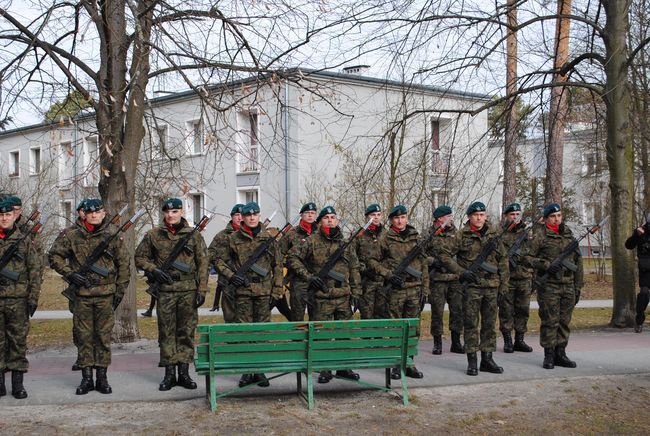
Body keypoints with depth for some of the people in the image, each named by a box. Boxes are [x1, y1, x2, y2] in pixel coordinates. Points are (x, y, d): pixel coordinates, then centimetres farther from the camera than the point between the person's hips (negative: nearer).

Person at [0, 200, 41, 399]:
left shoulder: (25, 241, 4)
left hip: (18, 299, -1)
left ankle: (18, 382, 8)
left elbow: (35, 271, 3)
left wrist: (33, 297, -3)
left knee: (18, 341, 2)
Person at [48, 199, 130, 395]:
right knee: (84, 336, 5)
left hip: (105, 294, 0)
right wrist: (70, 274, -8)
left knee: (103, 336, 4)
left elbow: (124, 264, 8)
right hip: (81, 295, 0)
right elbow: (54, 256, 5)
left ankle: (102, 378, 12)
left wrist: (120, 290, 4)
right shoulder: (71, 235, 1)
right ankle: (86, 378, 13)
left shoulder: (112, 237, 3)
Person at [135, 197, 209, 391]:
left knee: (187, 331, 4)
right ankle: (169, 374, 10)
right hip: (165, 290, 0)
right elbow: (140, 257, 11)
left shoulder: (194, 235, 3)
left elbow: (203, 263, 2)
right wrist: (154, 270, -7)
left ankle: (184, 372, 12)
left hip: (188, 290, 0)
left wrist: (202, 290, -4)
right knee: (166, 332, 3)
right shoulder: (153, 235, 4)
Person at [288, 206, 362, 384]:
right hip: (322, 297, -4)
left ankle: (344, 367, 20)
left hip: (343, 296, 4)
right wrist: (308, 276, -10)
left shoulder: (345, 243, 10)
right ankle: (324, 369, 11)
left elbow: (354, 269, 12)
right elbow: (292, 258, -3)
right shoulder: (311, 242, -2)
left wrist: (355, 292, 7)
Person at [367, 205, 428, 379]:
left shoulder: (416, 237, 10)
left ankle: (409, 363, 13)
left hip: (414, 288, 3)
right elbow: (372, 261, 1)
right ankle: (396, 365, 7)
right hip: (395, 289, -3)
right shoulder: (385, 238, 1)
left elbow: (424, 264, 12)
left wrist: (425, 288, 8)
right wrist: (389, 275, -12)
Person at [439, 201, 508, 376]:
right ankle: (472, 361, 5)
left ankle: (487, 359, 18)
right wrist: (461, 271, -12)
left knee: (489, 324, 9)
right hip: (471, 285, -4)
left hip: (491, 286, 4)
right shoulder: (462, 235, -3)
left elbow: (503, 260, 13)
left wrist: (504, 284, 7)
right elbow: (445, 254, -4)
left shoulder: (493, 235, 9)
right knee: (471, 324, -1)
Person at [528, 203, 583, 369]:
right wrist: (547, 265, -18)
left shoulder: (569, 234, 14)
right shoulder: (539, 235, -1)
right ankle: (549, 356, 5)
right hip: (548, 285, -5)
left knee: (564, 322, 8)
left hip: (568, 285, 5)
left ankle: (560, 354, 17)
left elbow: (578, 261, 17)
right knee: (550, 321, -3)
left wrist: (578, 286, 13)